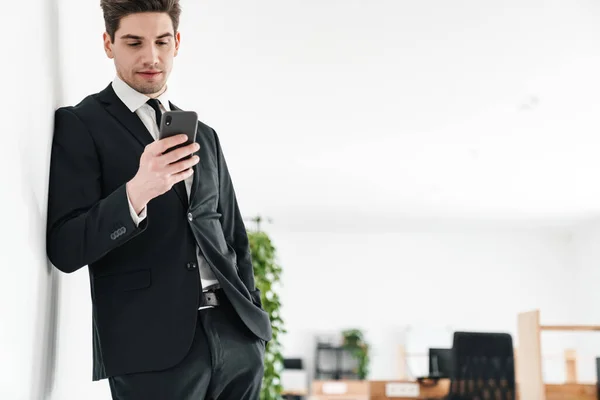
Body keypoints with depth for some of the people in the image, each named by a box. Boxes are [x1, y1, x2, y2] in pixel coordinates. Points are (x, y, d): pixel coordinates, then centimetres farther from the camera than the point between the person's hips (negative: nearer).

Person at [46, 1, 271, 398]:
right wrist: (135, 192, -24)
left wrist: (254, 315, 12)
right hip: (154, 346, -5)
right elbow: (65, 249, -10)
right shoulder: (80, 125, -1)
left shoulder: (204, 136, 15)